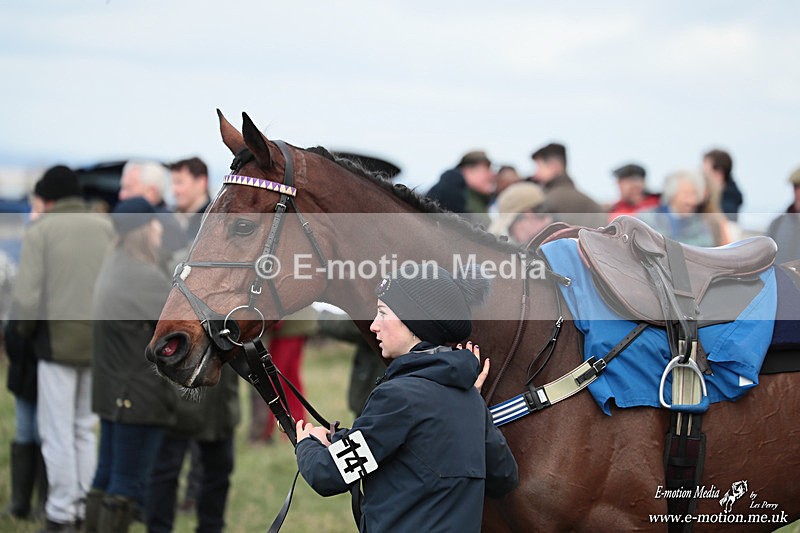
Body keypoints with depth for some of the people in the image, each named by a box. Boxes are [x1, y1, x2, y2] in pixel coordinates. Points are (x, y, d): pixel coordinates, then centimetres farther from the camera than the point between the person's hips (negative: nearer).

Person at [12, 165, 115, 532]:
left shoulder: (39, 231, -6)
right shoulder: (106, 227, 5)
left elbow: (27, 298, -12)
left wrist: (25, 328, 7)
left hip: (58, 340, -4)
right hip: (100, 343, 4)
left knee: (58, 433, 3)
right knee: (85, 430, 15)